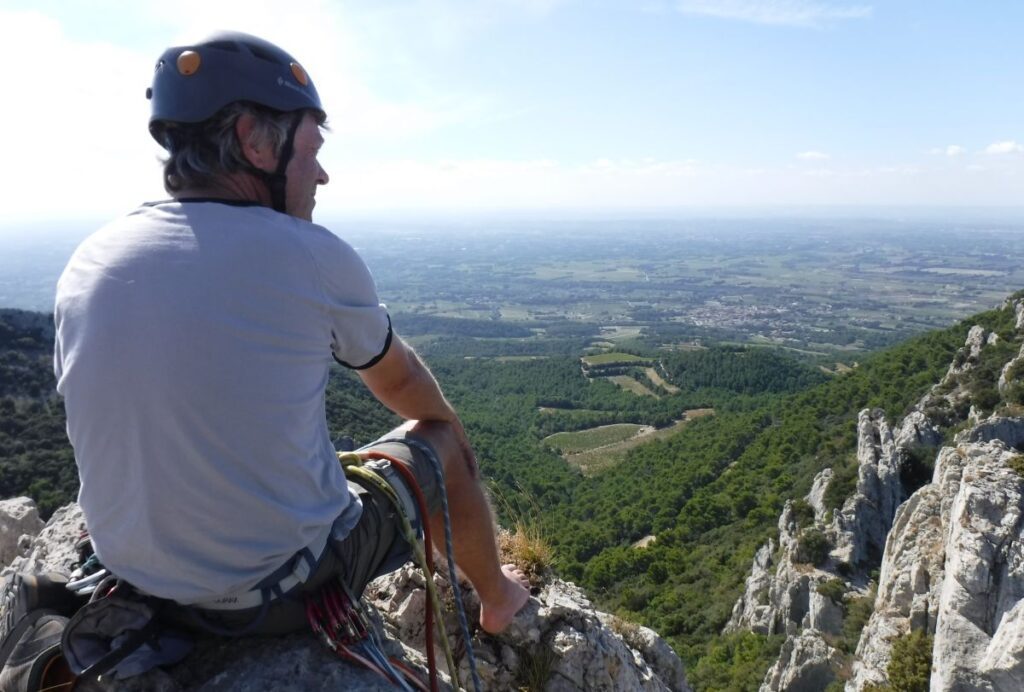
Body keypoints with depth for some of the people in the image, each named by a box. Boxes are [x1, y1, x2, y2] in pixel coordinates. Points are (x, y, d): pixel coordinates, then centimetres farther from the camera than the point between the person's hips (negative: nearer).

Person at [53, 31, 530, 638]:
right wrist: (443, 422, 21)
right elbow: (401, 382, -2)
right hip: (290, 587, -5)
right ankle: (497, 599, 39)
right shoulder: (314, 256, -18)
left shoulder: (85, 264, -4)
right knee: (441, 437, 14)